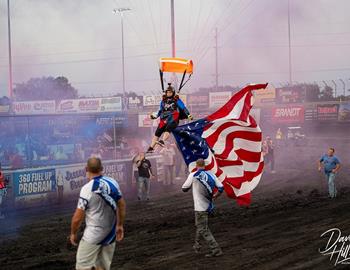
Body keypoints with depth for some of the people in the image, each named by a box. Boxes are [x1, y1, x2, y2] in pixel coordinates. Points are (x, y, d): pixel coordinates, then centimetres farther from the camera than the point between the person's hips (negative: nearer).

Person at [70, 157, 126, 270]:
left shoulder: (87, 188, -19)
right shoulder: (113, 182, -2)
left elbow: (78, 217, -15)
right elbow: (121, 205, 10)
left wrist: (73, 233, 1)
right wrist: (120, 225, 23)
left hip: (93, 235, -6)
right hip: (110, 234, 6)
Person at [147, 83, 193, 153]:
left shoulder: (177, 100, 6)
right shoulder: (163, 101, 19)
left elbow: (183, 108, 3)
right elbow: (160, 111, 29)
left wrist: (188, 115, -7)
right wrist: (155, 115, 15)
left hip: (173, 120, -5)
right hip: (164, 120, 5)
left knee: (167, 129, -32)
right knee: (157, 133, -6)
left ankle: (162, 142, -52)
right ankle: (151, 148, -7)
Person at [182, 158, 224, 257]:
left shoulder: (193, 176, -10)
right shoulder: (211, 175, 3)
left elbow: (184, 189, -3)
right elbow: (221, 188, 3)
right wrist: (214, 196, 20)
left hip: (200, 207, -7)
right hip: (208, 205, 7)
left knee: (203, 230, -2)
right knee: (200, 226, 25)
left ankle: (216, 250, -9)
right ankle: (197, 246, 35)